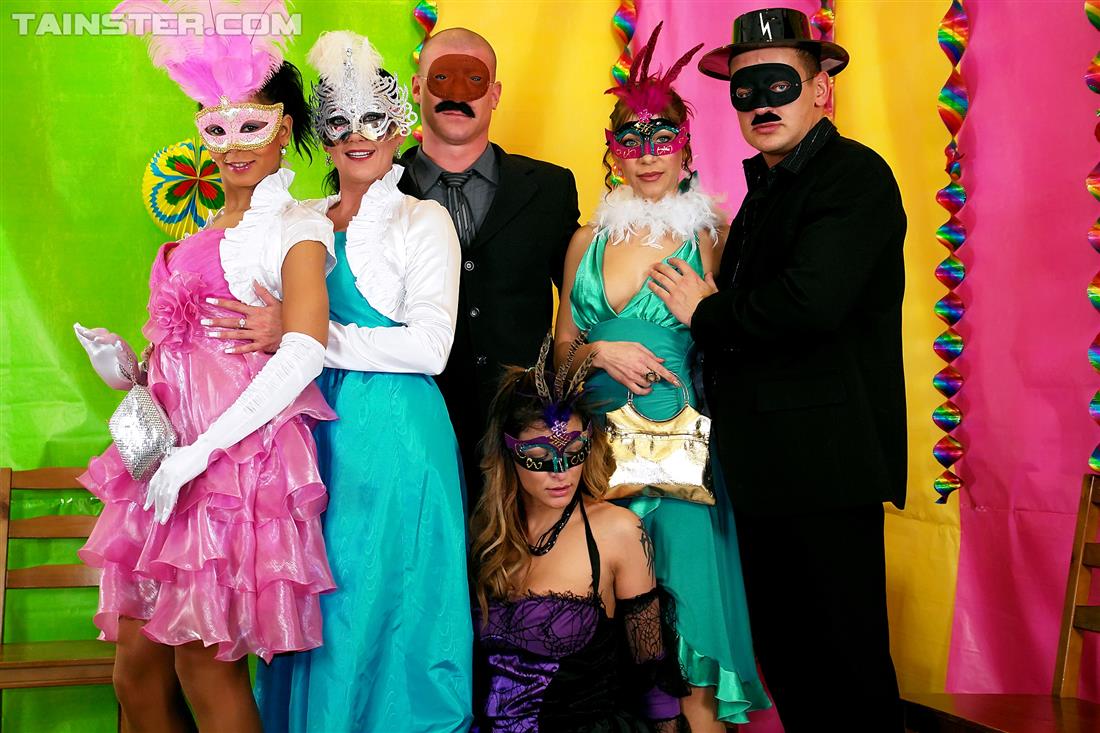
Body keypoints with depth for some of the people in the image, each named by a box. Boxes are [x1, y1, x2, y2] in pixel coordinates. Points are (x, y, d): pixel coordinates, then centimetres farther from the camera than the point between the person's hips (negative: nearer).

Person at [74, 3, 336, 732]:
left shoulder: (298, 227, -4)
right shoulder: (202, 230, 19)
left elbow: (304, 355, -19)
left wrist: (199, 453, -22)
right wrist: (130, 370, 3)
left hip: (245, 455, -7)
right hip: (173, 459, 7)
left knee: (205, 665, -2)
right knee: (136, 666, 9)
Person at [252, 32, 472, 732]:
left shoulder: (423, 220, -3)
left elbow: (430, 347, -14)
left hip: (395, 433, -5)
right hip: (314, 431, 5)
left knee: (386, 611, 2)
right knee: (319, 613, 10)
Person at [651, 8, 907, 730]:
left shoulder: (856, 175, -11)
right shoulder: (766, 187, 18)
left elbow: (809, 303, -25)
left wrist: (705, 313, -10)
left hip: (829, 462, -9)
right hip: (767, 463, 9)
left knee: (850, 650, 1)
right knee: (779, 640, 15)